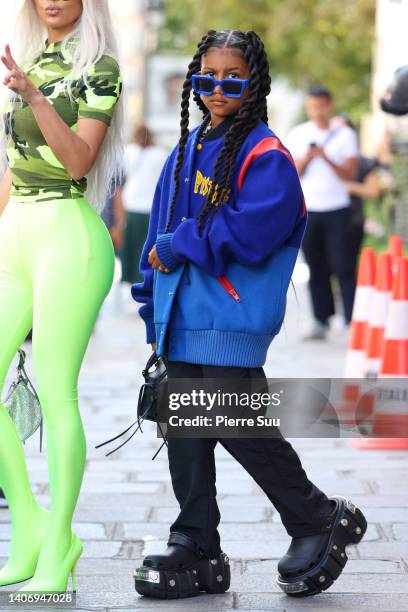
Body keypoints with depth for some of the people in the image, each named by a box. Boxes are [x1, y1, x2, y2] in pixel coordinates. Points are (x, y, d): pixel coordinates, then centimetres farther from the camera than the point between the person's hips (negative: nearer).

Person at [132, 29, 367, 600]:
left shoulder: (266, 157, -9)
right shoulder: (186, 151, 16)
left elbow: (246, 234, -21)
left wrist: (177, 248, -12)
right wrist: (153, 302, 15)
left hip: (231, 321, -8)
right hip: (180, 314, 8)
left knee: (239, 427, -7)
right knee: (184, 429, 9)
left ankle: (321, 520, 14)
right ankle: (197, 552, 17)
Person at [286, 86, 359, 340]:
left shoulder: (345, 135, 4)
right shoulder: (297, 134, 9)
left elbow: (350, 174, -2)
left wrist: (326, 157, -17)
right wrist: (306, 158, -13)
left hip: (337, 209, -2)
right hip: (307, 210, 2)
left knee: (343, 267, -8)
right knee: (316, 269, 2)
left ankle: (353, 321, -8)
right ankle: (321, 321, 7)